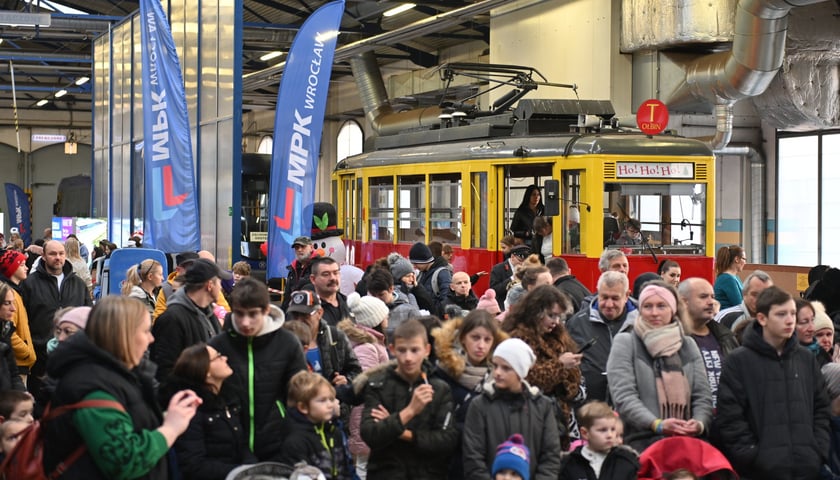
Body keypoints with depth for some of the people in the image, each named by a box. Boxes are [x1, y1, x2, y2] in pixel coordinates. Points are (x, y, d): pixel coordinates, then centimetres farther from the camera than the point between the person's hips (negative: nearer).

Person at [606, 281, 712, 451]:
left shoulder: (688, 345, 17)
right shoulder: (625, 343, 4)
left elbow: (703, 395, 11)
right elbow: (623, 396, -7)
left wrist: (699, 422, -11)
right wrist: (657, 424, -21)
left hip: (687, 442, 3)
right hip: (641, 442, -3)